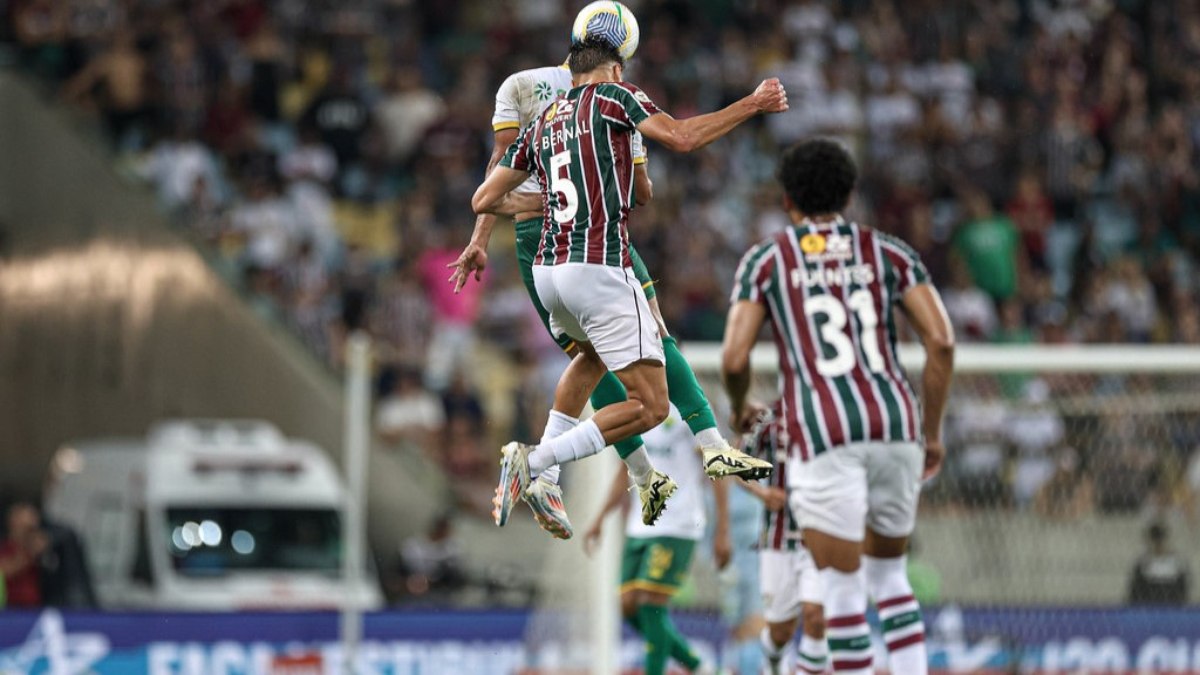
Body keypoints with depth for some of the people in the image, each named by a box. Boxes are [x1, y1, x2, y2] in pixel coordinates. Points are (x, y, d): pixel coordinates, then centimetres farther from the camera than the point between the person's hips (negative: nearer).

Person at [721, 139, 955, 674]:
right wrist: (932, 432, 13)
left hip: (824, 434, -3)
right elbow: (941, 341, 4)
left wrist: (739, 410, 22)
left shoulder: (765, 260, 11)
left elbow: (734, 359, 1)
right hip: (895, 425, 3)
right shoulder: (888, 252, 15)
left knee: (844, 590, 0)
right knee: (888, 575, 21)